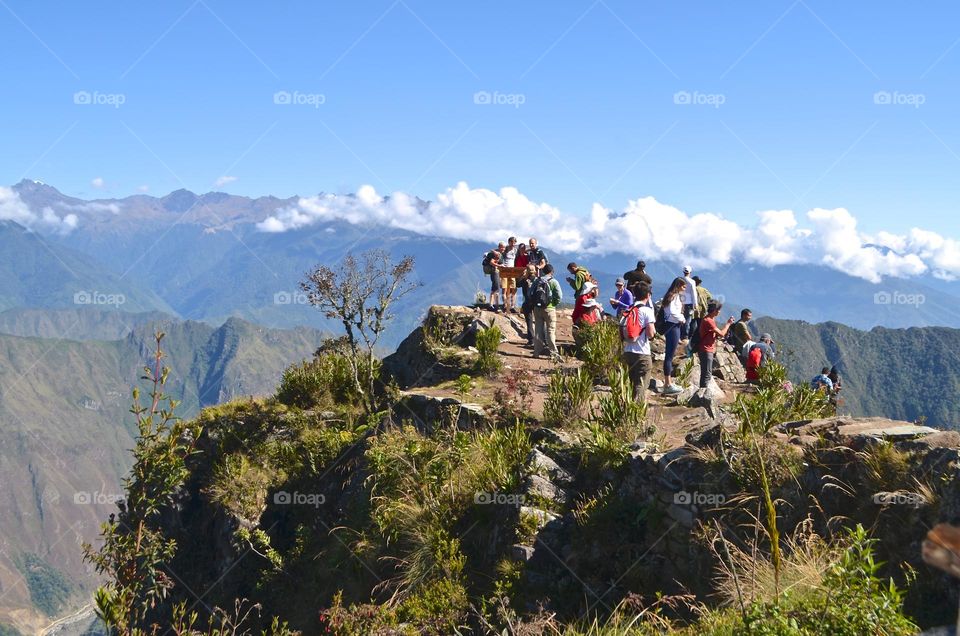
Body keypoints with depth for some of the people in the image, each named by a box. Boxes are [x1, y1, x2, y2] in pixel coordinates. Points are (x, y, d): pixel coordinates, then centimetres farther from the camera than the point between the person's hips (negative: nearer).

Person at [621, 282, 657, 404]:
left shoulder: (628, 311, 9)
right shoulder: (647, 310, -10)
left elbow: (621, 331, 9)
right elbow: (650, 334, -15)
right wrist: (654, 331, 4)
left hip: (627, 352, 6)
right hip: (642, 353, -6)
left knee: (632, 384, 18)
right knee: (641, 385, -1)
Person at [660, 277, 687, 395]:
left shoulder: (671, 296, 16)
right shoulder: (675, 296, -12)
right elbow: (672, 311, -24)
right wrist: (682, 319, -10)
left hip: (671, 326, 10)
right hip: (673, 326, -10)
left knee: (669, 355, 14)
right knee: (670, 355, -7)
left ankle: (669, 382, 21)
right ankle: (668, 385, -6)